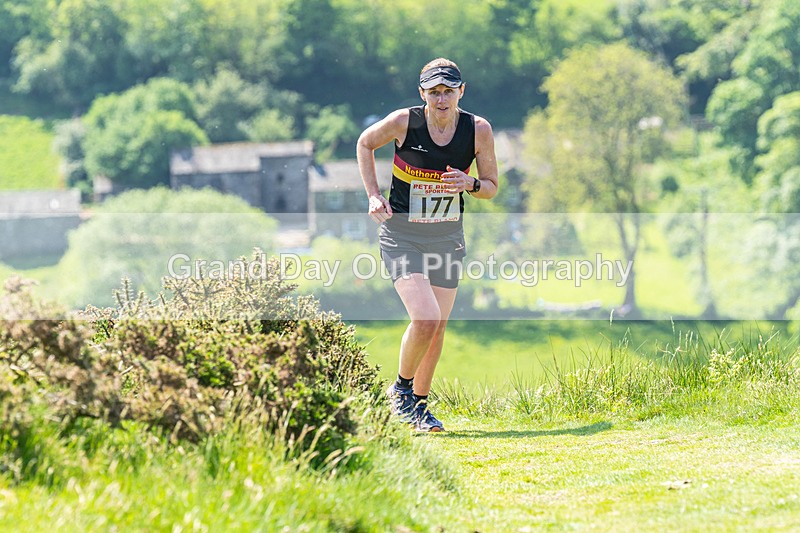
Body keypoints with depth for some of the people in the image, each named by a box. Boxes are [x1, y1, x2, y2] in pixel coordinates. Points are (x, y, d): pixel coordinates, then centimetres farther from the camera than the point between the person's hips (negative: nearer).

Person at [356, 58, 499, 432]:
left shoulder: (478, 130, -7)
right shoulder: (403, 122, -13)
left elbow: (491, 187, 4)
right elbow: (365, 144, 7)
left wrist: (471, 184, -18)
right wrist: (374, 196, -2)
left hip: (447, 236, 4)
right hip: (401, 235, -3)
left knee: (438, 327, 5)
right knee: (425, 317, -18)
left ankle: (419, 404, 22)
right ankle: (401, 388, 6)